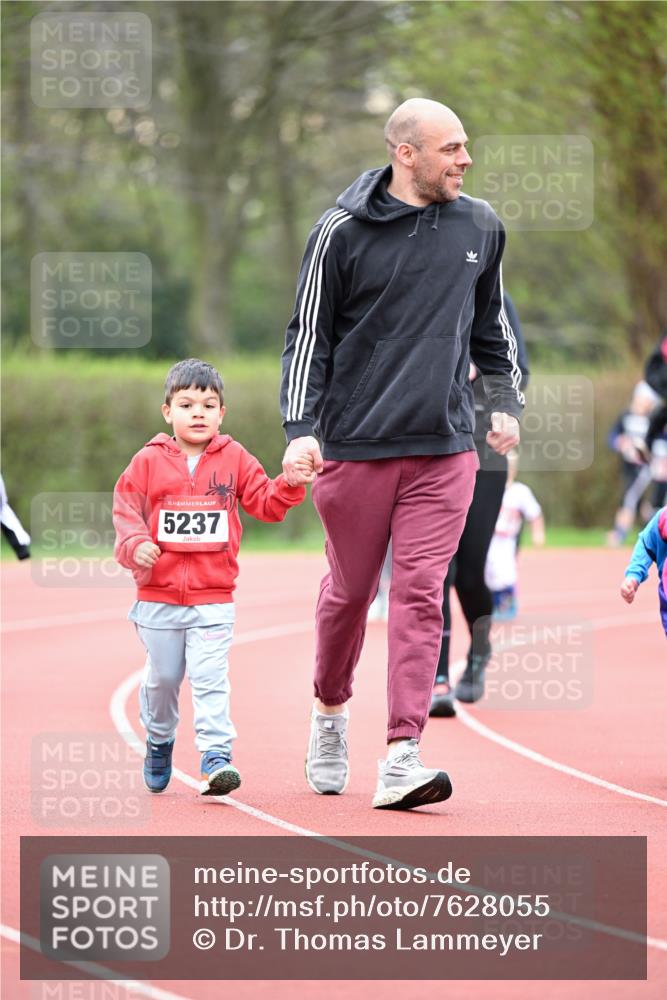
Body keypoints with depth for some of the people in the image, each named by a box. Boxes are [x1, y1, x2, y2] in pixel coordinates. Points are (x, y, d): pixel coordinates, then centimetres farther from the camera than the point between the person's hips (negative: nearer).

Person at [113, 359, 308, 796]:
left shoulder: (235, 460, 4)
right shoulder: (148, 461, 0)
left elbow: (265, 501, 3)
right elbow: (126, 510, 1)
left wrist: (291, 485, -16)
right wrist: (136, 546, -17)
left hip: (214, 599, -1)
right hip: (159, 597, 1)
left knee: (210, 678, -12)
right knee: (162, 678, 13)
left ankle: (217, 755, -14)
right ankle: (159, 741, 36)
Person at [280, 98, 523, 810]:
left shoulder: (480, 228, 8)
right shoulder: (343, 232, -5)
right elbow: (308, 335, 0)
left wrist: (507, 403, 20)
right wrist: (300, 429, -9)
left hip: (444, 445, 2)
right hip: (355, 446, -2)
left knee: (420, 593, -6)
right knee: (349, 589, 9)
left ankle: (401, 757, -10)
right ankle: (330, 712, 35)